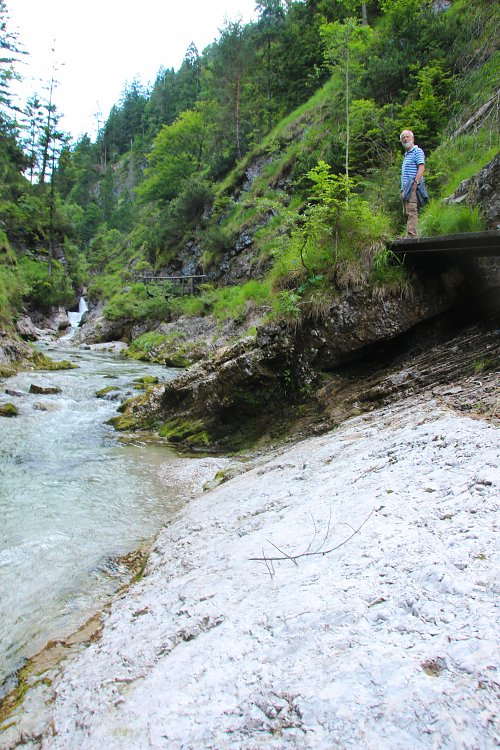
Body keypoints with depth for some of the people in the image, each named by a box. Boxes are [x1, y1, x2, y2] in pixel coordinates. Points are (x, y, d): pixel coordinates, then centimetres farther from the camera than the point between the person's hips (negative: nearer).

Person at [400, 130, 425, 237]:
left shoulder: (417, 151, 0)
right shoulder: (406, 154, 27)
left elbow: (421, 168, -12)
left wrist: (415, 184, -22)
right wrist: (403, 190, 17)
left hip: (412, 188, -9)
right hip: (405, 188, 9)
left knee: (412, 211, -18)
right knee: (407, 213, 6)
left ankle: (411, 235, -25)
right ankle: (409, 236, 7)